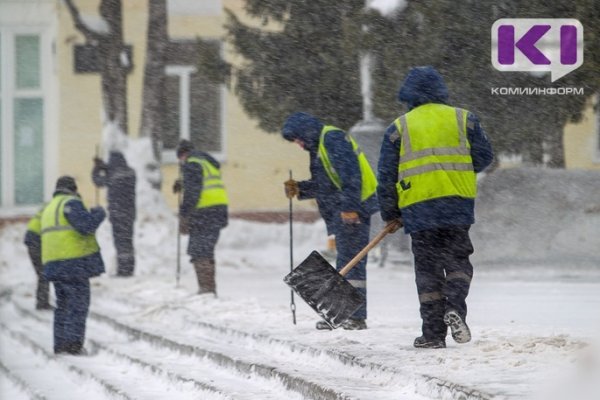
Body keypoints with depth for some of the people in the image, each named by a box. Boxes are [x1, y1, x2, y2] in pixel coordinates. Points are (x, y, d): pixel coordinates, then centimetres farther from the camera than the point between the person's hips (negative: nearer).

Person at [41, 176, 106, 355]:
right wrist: (98, 213, -1)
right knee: (78, 304, -8)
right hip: (74, 263, -9)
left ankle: (60, 344, 11)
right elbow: (86, 225, -19)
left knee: (63, 305, 14)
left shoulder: (49, 208, 23)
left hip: (54, 264, 9)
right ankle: (73, 343, -16)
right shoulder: (71, 203, -7)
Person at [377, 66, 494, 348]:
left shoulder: (399, 127, 8)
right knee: (457, 259, 9)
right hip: (458, 202, 0)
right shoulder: (463, 119, 9)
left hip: (418, 206, 0)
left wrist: (390, 214, 16)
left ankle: (433, 332, 1)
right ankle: (455, 307, -19)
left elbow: (387, 176, 7)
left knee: (428, 268, 5)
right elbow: (484, 157, 10)